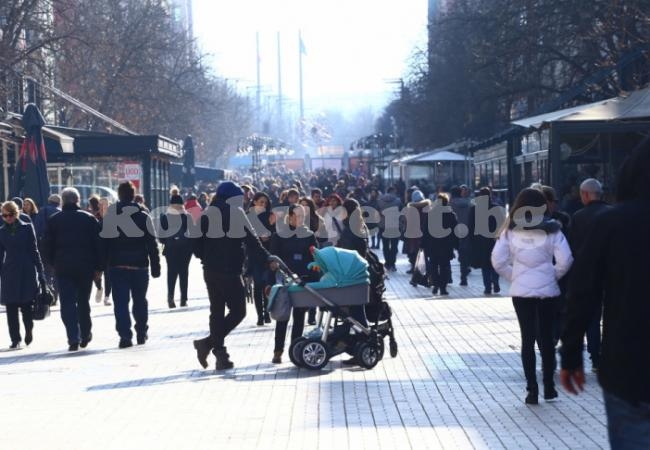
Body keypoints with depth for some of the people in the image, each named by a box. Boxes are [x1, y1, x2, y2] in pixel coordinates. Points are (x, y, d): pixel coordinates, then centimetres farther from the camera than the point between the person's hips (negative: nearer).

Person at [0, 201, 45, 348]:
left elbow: (34, 250, 4)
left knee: (26, 306, -3)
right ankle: (15, 339, 5)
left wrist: (40, 272, 1)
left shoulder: (27, 228, 2)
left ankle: (29, 330, 24)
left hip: (27, 271, -2)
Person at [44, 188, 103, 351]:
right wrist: (99, 268, 5)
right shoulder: (89, 218, 3)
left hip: (63, 268, -1)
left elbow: (48, 246, 4)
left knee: (67, 304, -2)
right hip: (86, 267, 1)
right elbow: (98, 245, 1)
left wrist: (54, 264, 15)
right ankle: (85, 336, 23)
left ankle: (74, 339, -14)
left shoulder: (54, 220, 3)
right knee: (83, 302, 15)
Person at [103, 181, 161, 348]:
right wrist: (155, 266, 2)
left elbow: (104, 243, 0)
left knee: (121, 301, -2)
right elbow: (152, 243, -2)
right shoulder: (143, 216, -2)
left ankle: (125, 335, -13)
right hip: (140, 265, 1)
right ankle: (141, 333, 20)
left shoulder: (109, 217, -1)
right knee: (140, 300, 15)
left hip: (117, 266, -1)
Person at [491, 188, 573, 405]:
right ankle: (549, 386, 17)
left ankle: (532, 389, 3)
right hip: (547, 290, -1)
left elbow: (498, 261, -6)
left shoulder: (511, 230, -2)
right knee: (546, 336, 12)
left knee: (527, 338, 6)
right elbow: (565, 259, -12)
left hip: (521, 291, 1)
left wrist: (513, 276, 8)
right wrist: (555, 275, 6)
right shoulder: (551, 229, -6)